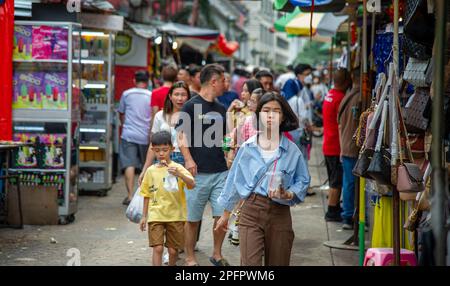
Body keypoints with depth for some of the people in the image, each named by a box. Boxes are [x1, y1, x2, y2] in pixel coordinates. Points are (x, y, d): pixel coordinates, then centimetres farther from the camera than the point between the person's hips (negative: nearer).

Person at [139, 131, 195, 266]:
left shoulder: (177, 168, -4)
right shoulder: (151, 170, 5)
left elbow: (192, 185, -18)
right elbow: (147, 195, 12)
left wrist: (179, 175, -35)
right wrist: (144, 216, 13)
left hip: (175, 215, -1)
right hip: (156, 215, 1)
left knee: (173, 250, 7)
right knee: (158, 248, -10)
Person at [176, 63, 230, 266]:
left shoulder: (221, 109, 15)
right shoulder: (191, 106, -4)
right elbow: (181, 136, -9)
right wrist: (189, 159, -21)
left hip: (220, 171, 5)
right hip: (198, 172, -5)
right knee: (193, 218, 3)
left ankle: (217, 255, 20)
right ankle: (190, 258, 15)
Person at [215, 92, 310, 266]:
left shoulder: (291, 150, -2)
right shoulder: (248, 147, 1)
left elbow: (303, 180, 6)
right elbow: (234, 180, 9)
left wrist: (289, 195, -15)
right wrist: (226, 214, 14)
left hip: (279, 214, 1)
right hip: (251, 211, -1)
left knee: (277, 263, 10)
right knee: (249, 263, -10)